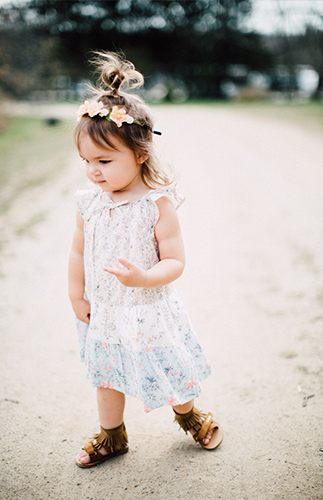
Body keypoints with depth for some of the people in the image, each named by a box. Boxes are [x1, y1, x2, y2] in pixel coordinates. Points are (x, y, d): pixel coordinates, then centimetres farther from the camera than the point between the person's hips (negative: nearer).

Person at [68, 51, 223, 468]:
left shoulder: (158, 203, -20)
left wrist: (144, 277, -36)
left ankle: (189, 415, 49)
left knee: (170, 372, 16)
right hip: (104, 312, 4)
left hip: (149, 312, -4)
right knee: (106, 375, 20)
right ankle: (111, 436, 45)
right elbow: (78, 252, 6)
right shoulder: (89, 202, -7)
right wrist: (76, 295, 7)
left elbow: (175, 262, -19)